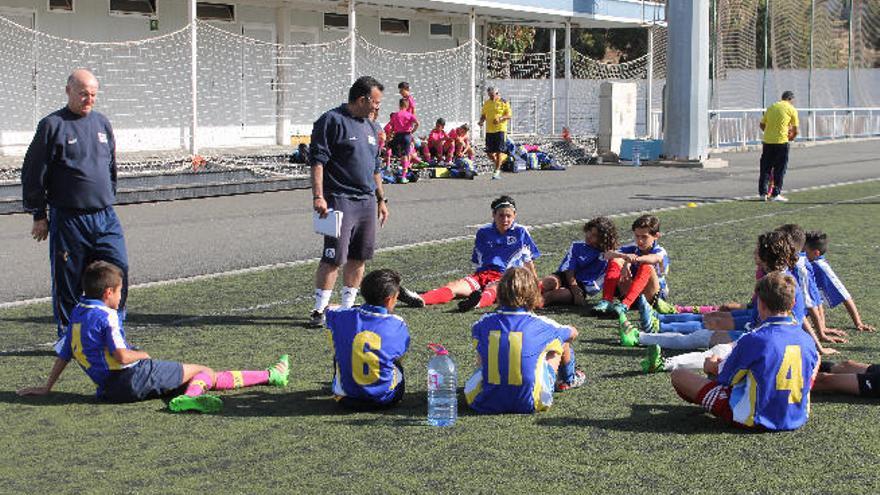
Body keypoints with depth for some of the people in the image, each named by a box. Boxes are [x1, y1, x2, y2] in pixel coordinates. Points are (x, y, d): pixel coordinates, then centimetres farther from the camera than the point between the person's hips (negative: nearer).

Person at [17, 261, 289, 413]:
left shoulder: (77, 314, 11)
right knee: (204, 371, 1)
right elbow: (123, 356, -22)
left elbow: (63, 354, 15)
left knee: (205, 375, 15)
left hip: (110, 388, 9)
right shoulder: (107, 317, -16)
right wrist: (142, 355, -1)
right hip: (134, 378, -9)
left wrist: (46, 388, 23)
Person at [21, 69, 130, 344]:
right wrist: (39, 215, -3)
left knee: (118, 270, -3)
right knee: (68, 281, 3)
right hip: (68, 220, -4)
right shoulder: (53, 125, -5)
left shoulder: (102, 123, 11)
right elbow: (33, 174, -3)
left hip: (105, 217, 4)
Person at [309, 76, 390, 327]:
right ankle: (320, 309, -4)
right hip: (340, 200, -8)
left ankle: (347, 307, 18)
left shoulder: (371, 127, 19)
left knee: (359, 258, 9)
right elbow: (317, 161, -12)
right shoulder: (332, 121, -7)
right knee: (334, 257, -11)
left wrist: (381, 199, 24)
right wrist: (318, 196, -20)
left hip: (367, 201, 8)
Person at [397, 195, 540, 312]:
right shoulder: (484, 232, 14)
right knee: (453, 286, -23)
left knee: (491, 291, -40)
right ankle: (420, 299, -48)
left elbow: (528, 261, 12)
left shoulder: (521, 232, 5)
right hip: (482, 275, 4)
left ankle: (477, 302, -76)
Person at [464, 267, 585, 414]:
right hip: (528, 405, -1)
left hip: (487, 403, 1)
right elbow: (573, 333, 21)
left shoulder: (484, 323, 3)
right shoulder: (540, 325, -2)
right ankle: (568, 380, 53)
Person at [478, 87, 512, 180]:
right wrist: (481, 121, -2)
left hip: (500, 129, -5)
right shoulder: (486, 103, 13)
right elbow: (483, 115, 20)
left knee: (498, 151, -8)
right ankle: (497, 164, 28)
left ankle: (497, 171, -4)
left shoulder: (504, 102, -1)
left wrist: (501, 118, -20)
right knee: (489, 152, 3)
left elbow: (509, 115, -3)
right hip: (489, 130, 5)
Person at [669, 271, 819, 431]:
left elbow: (726, 377, -3)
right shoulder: (807, 340, -6)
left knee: (679, 375, -1)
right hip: (797, 419, 5)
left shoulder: (753, 340, -19)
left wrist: (711, 366, 22)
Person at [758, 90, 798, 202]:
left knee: (765, 168, 11)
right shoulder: (791, 109, 1)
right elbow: (795, 130, 0)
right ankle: (776, 194, 5)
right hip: (781, 142, -4)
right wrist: (791, 137, 19)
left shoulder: (771, 107, 13)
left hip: (767, 141, 4)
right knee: (780, 169, 5)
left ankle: (763, 193, 12)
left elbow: (762, 125, 14)